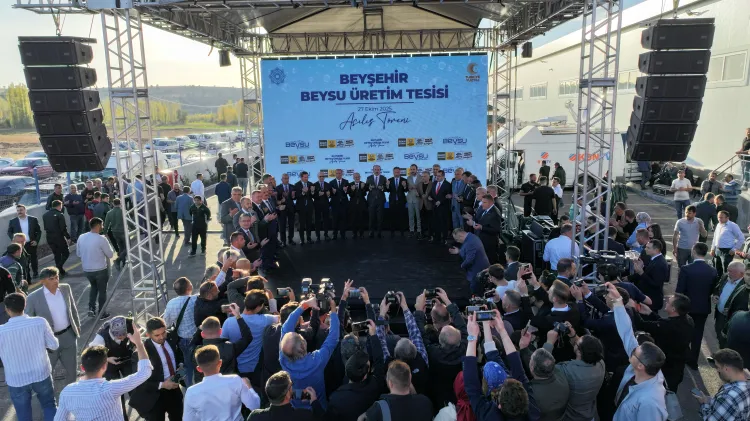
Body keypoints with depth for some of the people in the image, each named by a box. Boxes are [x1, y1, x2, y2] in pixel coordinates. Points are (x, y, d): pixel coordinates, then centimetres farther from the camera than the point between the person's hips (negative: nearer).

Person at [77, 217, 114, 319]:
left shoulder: (81, 238, -3)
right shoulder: (101, 239, -20)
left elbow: (78, 254, 10)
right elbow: (110, 254, -11)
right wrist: (107, 245, 5)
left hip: (86, 270, 5)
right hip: (101, 270, -5)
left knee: (94, 286, 28)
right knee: (102, 290, 12)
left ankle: (91, 308, 17)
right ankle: (102, 313, 20)